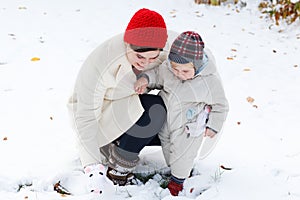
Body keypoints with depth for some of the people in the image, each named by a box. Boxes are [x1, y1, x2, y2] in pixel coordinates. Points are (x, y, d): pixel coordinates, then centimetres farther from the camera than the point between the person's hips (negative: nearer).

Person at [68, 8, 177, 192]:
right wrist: (93, 164, -32)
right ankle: (118, 169, -13)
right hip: (98, 114, -7)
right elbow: (86, 117, -30)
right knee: (154, 110, -27)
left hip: (129, 109, 7)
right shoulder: (100, 64, -36)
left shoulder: (165, 50, -21)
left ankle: (110, 146, 8)